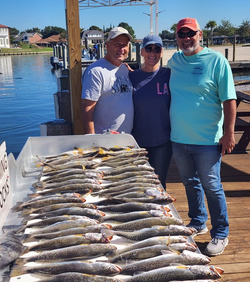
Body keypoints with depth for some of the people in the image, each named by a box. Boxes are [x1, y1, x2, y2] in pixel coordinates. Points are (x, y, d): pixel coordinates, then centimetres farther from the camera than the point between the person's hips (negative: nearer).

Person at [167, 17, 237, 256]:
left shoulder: (216, 60, -8)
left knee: (211, 187, 3)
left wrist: (228, 133, -12)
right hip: (178, 138, 5)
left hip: (207, 140, -5)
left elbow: (229, 99, -9)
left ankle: (220, 234, 19)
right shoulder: (174, 61, 7)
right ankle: (198, 223, 37)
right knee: (190, 183, 18)